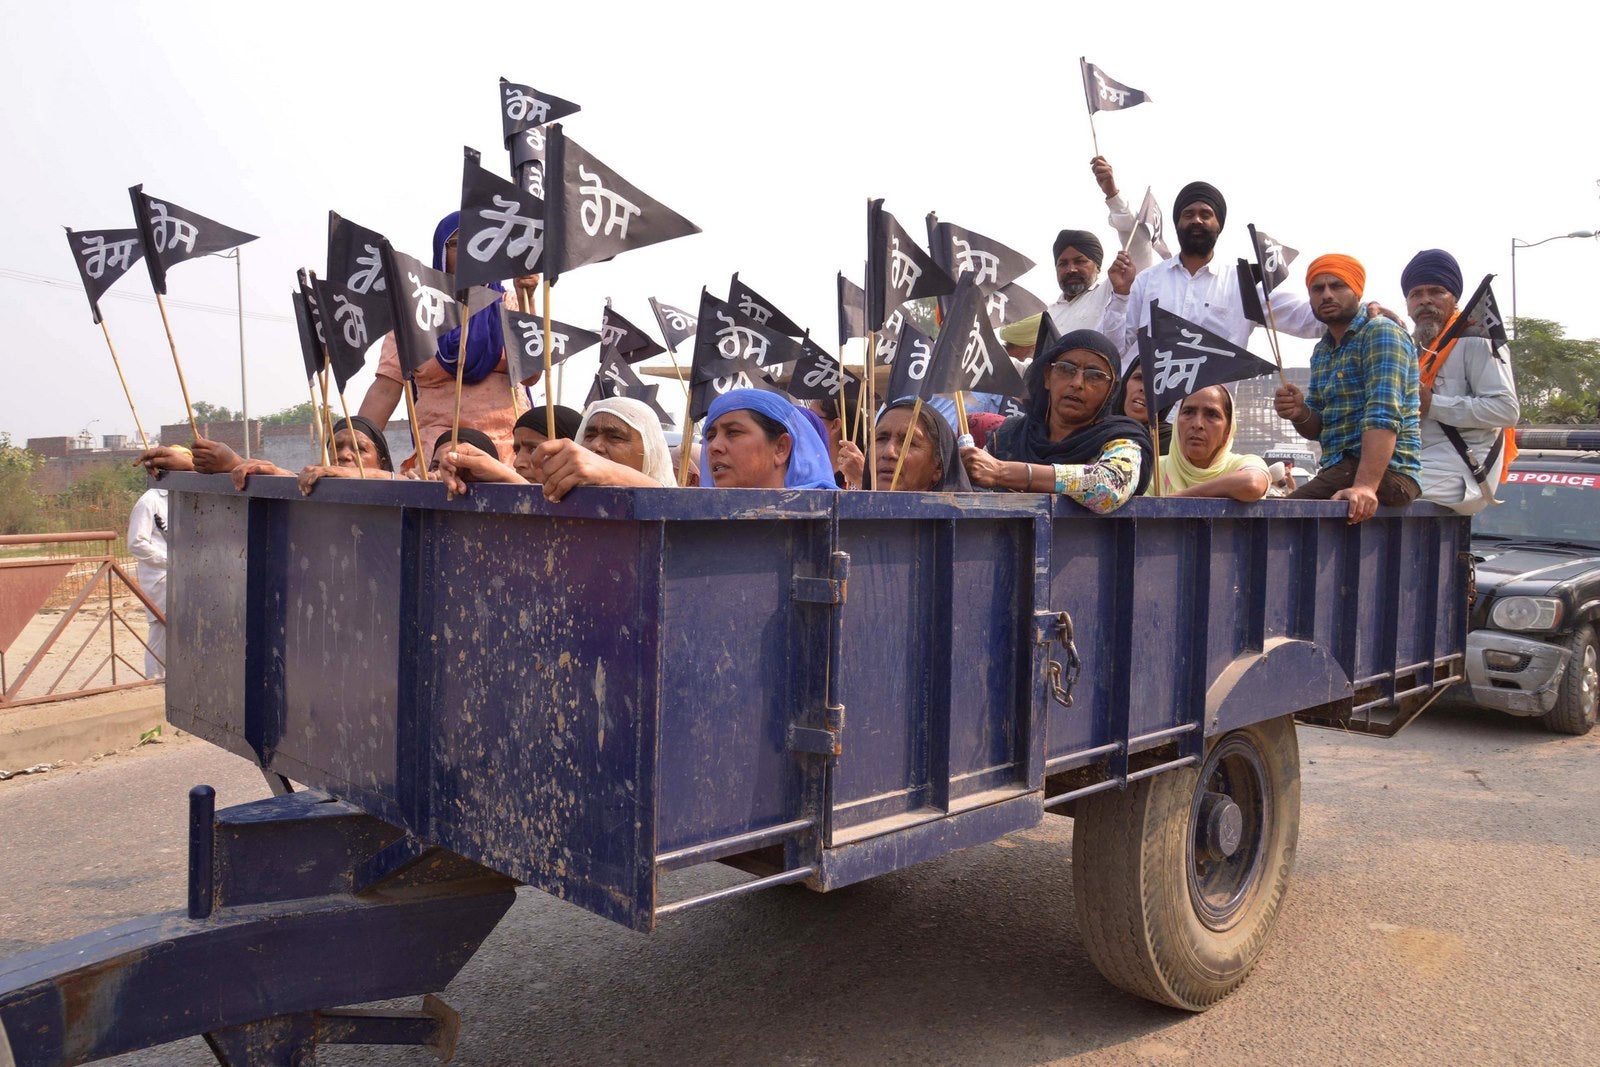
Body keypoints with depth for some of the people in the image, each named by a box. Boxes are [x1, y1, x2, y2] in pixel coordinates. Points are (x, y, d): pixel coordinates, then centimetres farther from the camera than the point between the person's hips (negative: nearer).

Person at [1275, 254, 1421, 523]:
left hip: (1386, 471, -9)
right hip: (1337, 468, 9)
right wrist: (1300, 413, -5)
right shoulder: (1321, 351, 18)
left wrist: (1366, 485, -33)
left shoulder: (1381, 333, -8)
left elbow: (1384, 415, -21)